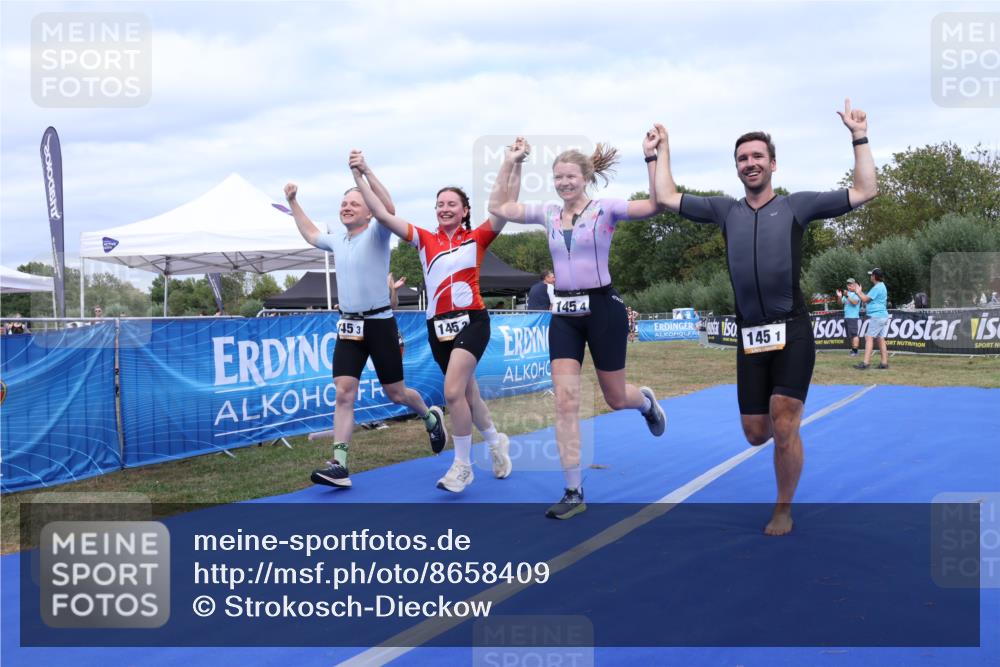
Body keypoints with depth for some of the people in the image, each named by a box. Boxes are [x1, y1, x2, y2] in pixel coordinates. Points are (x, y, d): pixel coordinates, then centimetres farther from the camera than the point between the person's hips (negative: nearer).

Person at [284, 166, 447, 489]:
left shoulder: (376, 234, -7)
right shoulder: (337, 239, 12)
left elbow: (388, 209, -29)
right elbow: (311, 234, 34)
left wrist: (366, 171, -35)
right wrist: (293, 202, 30)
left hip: (379, 323, -5)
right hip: (349, 326, 5)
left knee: (395, 393, 6)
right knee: (343, 393, -7)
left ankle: (431, 417, 38)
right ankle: (339, 465, -8)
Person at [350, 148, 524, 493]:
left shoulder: (476, 238, 2)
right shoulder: (425, 239, 8)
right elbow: (382, 214, 2)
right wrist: (360, 175, -4)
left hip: (471, 321, -4)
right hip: (438, 325, 4)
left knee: (453, 391, -19)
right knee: (466, 393, 15)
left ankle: (462, 465, -3)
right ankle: (497, 442, 40)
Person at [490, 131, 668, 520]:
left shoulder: (605, 209, -7)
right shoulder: (548, 214, 7)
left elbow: (655, 206, -19)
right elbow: (498, 207, 11)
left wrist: (651, 158, -24)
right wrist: (509, 163, 7)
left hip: (602, 308, -4)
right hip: (564, 313, 4)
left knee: (615, 399, 9)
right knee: (565, 401, -6)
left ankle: (646, 401, 49)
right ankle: (574, 493, -1)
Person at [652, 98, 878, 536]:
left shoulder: (797, 205, 7)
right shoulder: (725, 209, 14)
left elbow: (864, 192, 7)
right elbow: (665, 198, 16)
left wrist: (859, 138, 6)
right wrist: (663, 150, 21)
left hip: (792, 332, -3)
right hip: (750, 337, 3)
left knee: (783, 427, -7)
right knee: (755, 434, 6)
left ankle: (783, 510, 14)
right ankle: (787, 420, 44)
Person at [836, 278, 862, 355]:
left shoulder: (856, 293, -5)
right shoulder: (847, 293, 16)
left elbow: (855, 302, -20)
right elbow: (841, 303, 14)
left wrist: (847, 296, -28)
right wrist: (839, 297, -5)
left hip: (853, 317, -8)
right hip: (846, 317, 8)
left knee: (854, 334, -11)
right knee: (850, 335, 11)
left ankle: (855, 351, -13)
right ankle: (853, 349, 16)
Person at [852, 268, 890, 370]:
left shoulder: (877, 287, -14)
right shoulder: (881, 286, 18)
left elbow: (865, 299, -13)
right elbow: (868, 298, 21)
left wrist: (858, 292, 2)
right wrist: (859, 292, 23)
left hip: (876, 316, -10)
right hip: (882, 316, 10)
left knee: (869, 337, -13)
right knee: (881, 339, 9)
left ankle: (866, 363, -20)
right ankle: (884, 362, 8)